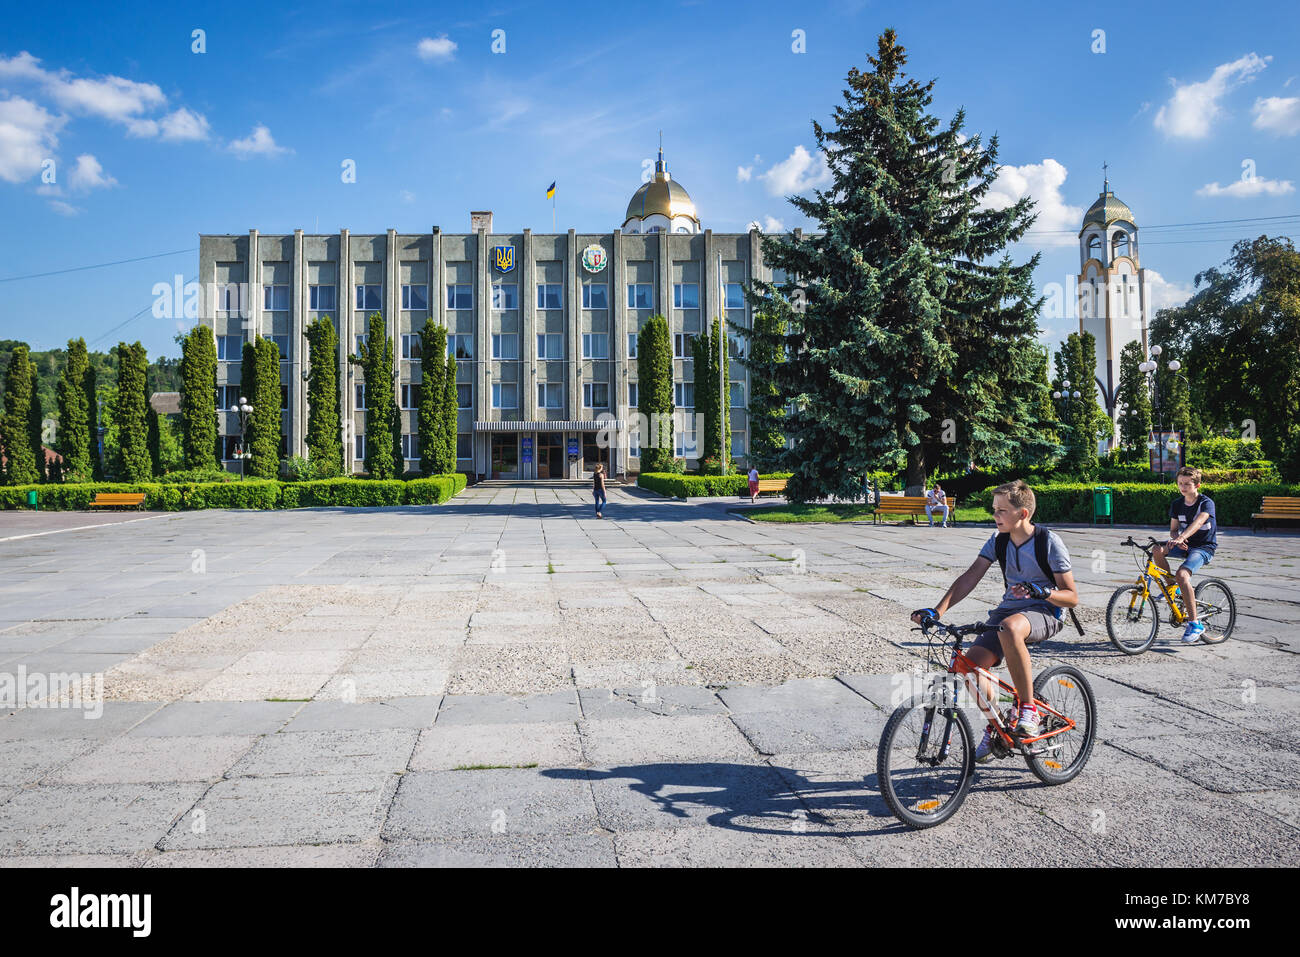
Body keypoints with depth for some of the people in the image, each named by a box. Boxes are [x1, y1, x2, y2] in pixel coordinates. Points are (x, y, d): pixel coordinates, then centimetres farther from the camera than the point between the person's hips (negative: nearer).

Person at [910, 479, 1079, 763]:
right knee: (970, 667, -17)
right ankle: (996, 726, 11)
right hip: (1008, 609, 5)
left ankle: (1029, 710, -25)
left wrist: (1042, 591, -31)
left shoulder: (1049, 542, -12)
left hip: (1045, 613, -5)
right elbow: (970, 577, -3)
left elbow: (1071, 596, -10)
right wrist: (937, 610, -15)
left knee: (1009, 628, -41)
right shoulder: (998, 540, 2)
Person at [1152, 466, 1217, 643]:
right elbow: (1173, 529, 7)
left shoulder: (1206, 503, -14)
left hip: (1204, 547, -6)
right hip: (1185, 546, 6)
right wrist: (1176, 538, -19)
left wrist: (1181, 538, -50)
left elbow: (1198, 522, -33)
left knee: (1182, 575, -31)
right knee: (1157, 550, -25)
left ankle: (1195, 625, -23)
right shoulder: (1177, 504, 5)